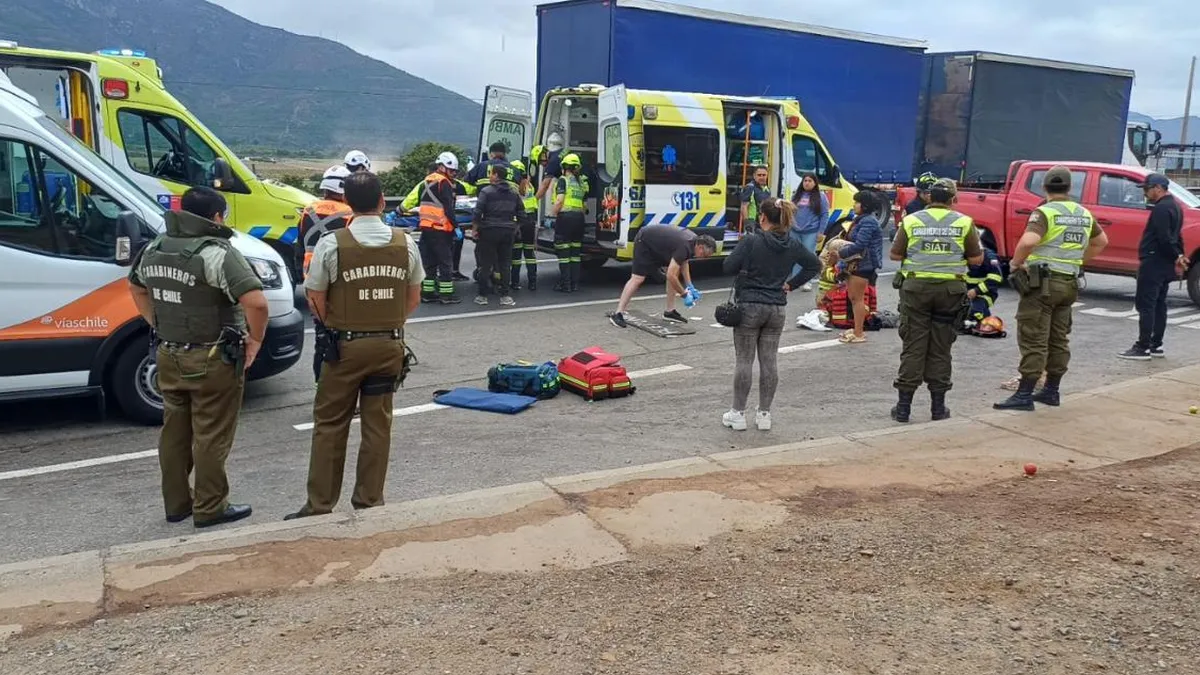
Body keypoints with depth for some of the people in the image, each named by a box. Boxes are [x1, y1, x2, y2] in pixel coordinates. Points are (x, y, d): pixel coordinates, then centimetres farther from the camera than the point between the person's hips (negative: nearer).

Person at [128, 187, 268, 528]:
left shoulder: (154, 249, 6)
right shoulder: (217, 254, -19)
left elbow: (136, 288, 24)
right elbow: (256, 302, -28)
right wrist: (255, 340, -13)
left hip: (169, 356, 7)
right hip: (212, 361, -7)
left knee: (174, 432, 17)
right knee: (211, 437, 4)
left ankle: (176, 503, 29)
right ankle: (209, 509, 14)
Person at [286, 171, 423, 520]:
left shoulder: (332, 244, -11)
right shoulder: (405, 243, -1)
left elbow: (316, 302, -6)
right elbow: (413, 300, 7)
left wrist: (339, 327, 12)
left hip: (346, 346, -3)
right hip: (390, 345, 3)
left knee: (330, 425, 8)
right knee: (378, 425, 11)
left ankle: (319, 505, 14)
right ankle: (369, 501, 19)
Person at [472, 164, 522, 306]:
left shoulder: (486, 192, -7)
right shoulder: (513, 193, 10)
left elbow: (478, 212, -12)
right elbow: (521, 213, 13)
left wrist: (474, 229, -3)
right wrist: (516, 227, 22)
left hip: (489, 231, -4)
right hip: (508, 232, 4)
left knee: (485, 264, 3)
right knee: (504, 265, 9)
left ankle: (483, 295, 6)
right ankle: (504, 296, 7)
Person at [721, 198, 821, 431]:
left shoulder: (751, 242, -15)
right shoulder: (793, 245, 2)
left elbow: (728, 267, -14)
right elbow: (815, 264, 11)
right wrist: (791, 284, 10)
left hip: (750, 306, -4)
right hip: (778, 309, 5)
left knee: (744, 361, 3)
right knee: (769, 361, 9)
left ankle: (738, 414, 9)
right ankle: (764, 414, 15)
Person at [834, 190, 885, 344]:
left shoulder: (868, 222, -16)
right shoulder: (862, 219, 16)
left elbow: (859, 245, -23)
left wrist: (841, 254, -13)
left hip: (863, 265, -10)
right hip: (855, 263, 10)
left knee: (857, 298, -5)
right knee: (853, 297, 14)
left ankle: (858, 334, 0)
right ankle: (857, 330, 23)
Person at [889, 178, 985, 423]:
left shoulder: (911, 221, 1)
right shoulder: (964, 222, 2)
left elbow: (895, 254, 4)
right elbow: (977, 258, 4)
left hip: (916, 287, 0)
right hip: (950, 289, 0)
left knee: (913, 347, 4)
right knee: (941, 349, 8)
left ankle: (904, 405, 3)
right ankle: (938, 405, 13)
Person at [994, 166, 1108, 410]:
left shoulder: (1044, 212, -12)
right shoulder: (1084, 214, 11)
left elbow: (1028, 241, -28)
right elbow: (1101, 241, 26)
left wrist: (1015, 262, -13)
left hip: (1042, 282, -7)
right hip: (1069, 283, 7)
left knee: (1033, 340, -7)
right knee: (1059, 339, 14)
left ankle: (1024, 395, -7)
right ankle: (1051, 390, 21)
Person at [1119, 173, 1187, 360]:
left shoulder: (1161, 208, -17)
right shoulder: (1174, 206, 18)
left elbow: (1164, 238, -23)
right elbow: (1176, 236, 20)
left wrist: (1176, 257, -12)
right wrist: (1179, 256, 14)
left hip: (1153, 263, -11)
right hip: (1164, 265, 11)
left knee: (1146, 305, -9)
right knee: (1159, 305, 14)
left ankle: (1142, 348, -9)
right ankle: (1156, 346, 19)